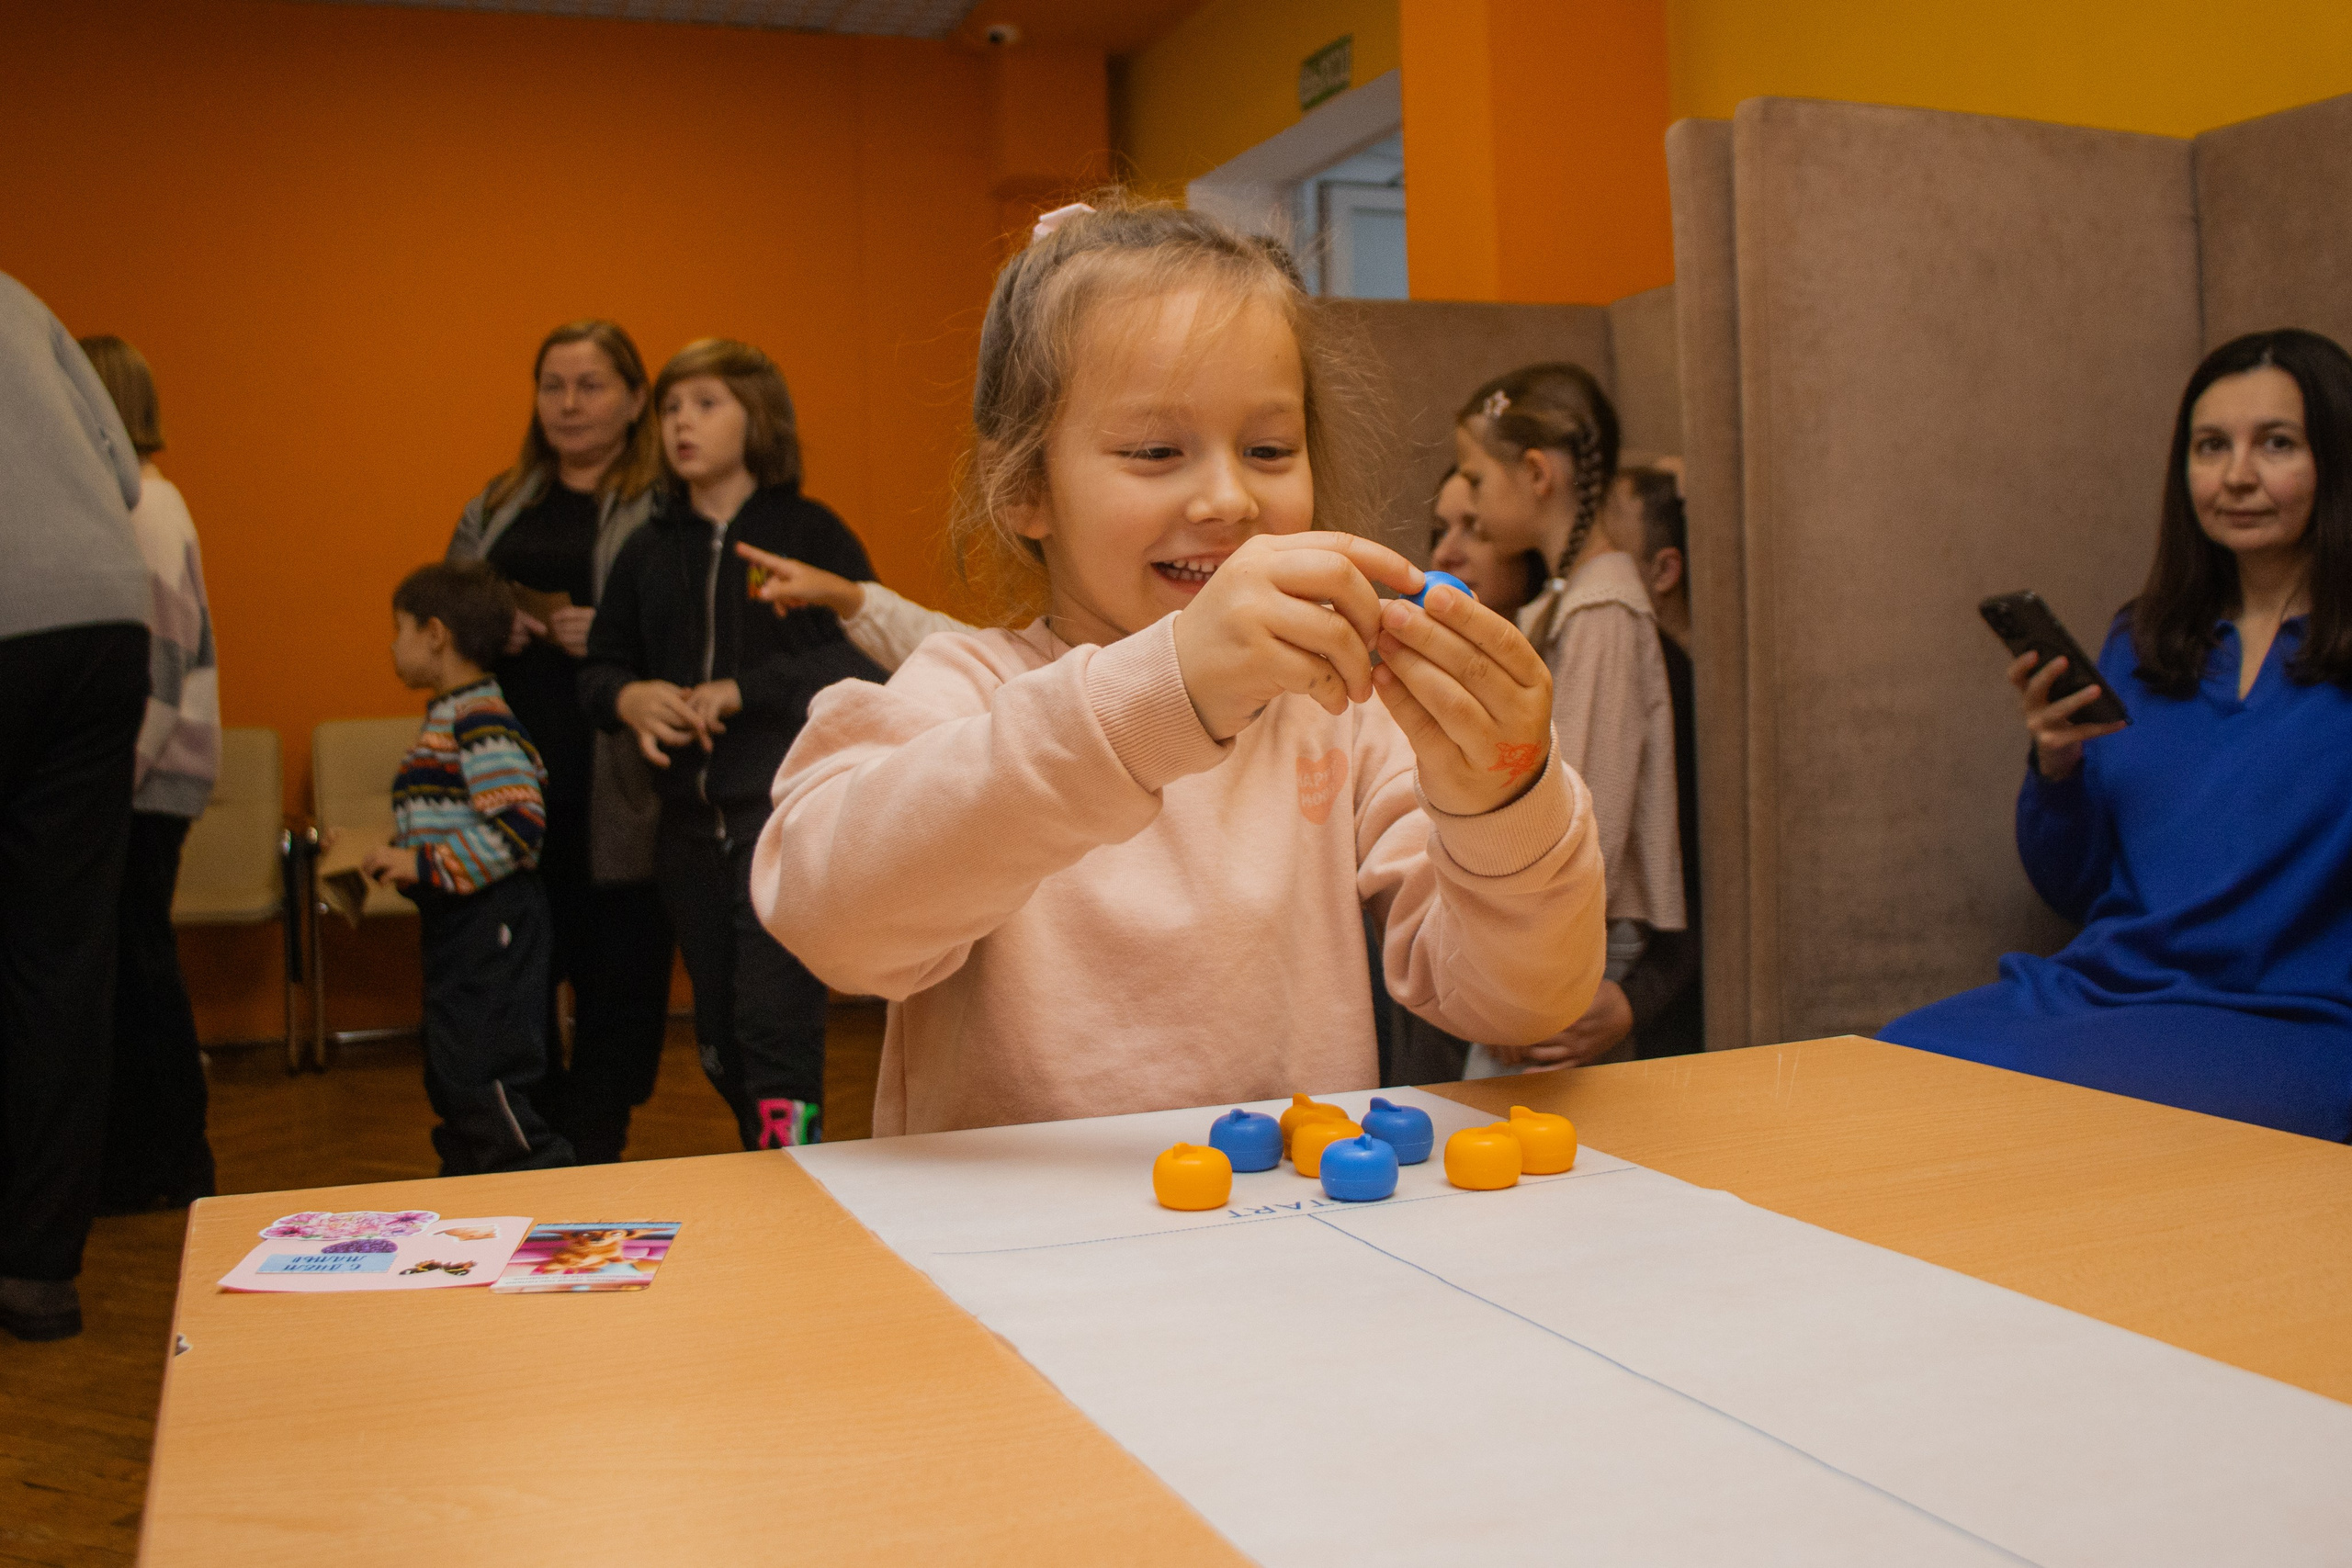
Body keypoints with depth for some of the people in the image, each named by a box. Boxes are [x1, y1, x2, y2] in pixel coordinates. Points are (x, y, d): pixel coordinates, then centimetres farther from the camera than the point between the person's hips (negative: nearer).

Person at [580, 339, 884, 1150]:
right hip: (690, 821, 6)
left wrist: (744, 692, -16)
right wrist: (629, 698, -4)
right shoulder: (649, 550, 13)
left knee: (775, 1023, -12)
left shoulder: (811, 533, -2)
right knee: (720, 1042, 13)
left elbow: (867, 658, -12)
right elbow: (599, 666, 19)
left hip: (790, 811, -6)